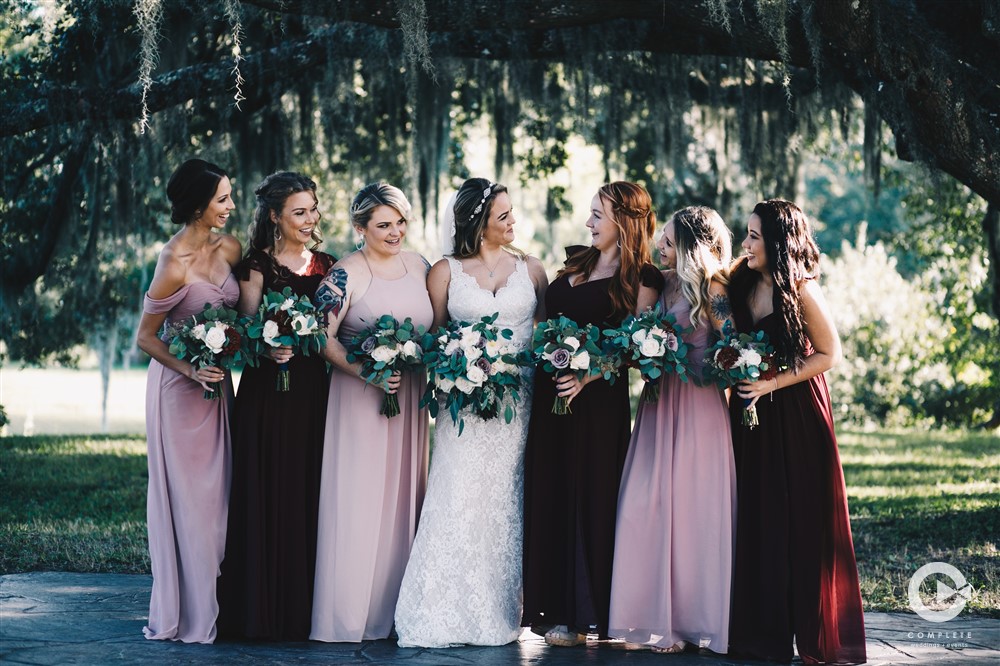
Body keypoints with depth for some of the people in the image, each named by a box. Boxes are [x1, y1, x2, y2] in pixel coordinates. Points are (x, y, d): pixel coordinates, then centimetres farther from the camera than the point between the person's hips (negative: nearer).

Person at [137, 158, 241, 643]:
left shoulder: (229, 249, 2)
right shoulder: (174, 265, -18)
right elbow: (146, 338, -11)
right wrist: (191, 369, -23)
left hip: (216, 384, 7)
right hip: (178, 387, -7)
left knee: (216, 493, 8)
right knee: (185, 496, 0)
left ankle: (211, 605, 17)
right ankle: (184, 615, 9)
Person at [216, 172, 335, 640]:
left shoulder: (327, 266, 13)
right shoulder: (257, 265, 0)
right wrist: (268, 348, -23)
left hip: (314, 392, 4)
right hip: (266, 393, -4)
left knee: (310, 494, 4)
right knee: (267, 495, -3)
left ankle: (307, 606, 11)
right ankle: (265, 610, 4)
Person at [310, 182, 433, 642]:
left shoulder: (418, 266, 9)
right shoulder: (346, 273, -9)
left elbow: (437, 327, 19)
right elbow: (323, 337, -14)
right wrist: (366, 372, -23)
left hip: (409, 398, 6)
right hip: (359, 398, -6)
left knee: (403, 497, 8)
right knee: (357, 498, -5)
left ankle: (394, 609, 16)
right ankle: (349, 616, 1)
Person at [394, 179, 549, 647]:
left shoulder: (530, 269, 10)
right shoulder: (446, 271, 5)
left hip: (518, 403, 2)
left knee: (505, 505, 0)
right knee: (459, 502, -8)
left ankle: (500, 615, 6)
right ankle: (445, 616, -5)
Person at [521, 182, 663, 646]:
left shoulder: (641, 278, -6)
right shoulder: (576, 262, 14)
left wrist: (588, 375, -25)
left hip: (596, 399, -7)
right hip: (549, 390, 7)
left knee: (586, 496, -2)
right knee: (546, 493, 7)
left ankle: (580, 616, 6)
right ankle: (551, 604, 15)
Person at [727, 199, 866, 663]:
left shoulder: (800, 292, -14)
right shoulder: (742, 286, 4)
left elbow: (830, 354, -11)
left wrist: (774, 383, -16)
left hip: (795, 415, -6)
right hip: (751, 415, 6)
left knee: (801, 520, -2)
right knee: (756, 518, 5)